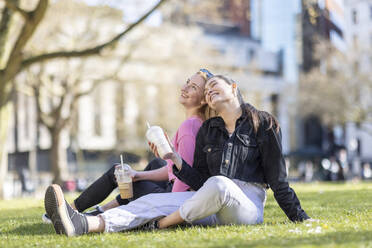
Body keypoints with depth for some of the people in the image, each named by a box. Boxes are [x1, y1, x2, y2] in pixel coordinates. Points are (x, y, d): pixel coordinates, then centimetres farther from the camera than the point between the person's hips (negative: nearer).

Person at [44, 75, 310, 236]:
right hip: (212, 204, 5)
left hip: (247, 204, -4)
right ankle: (83, 224, -39)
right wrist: (175, 158, -4)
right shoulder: (207, 130, 18)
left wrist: (301, 218, 2)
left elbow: (278, 178, 5)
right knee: (155, 200, -19)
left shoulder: (263, 123, 4)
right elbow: (199, 180, 11)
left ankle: (160, 224, -20)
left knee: (218, 184, -39)